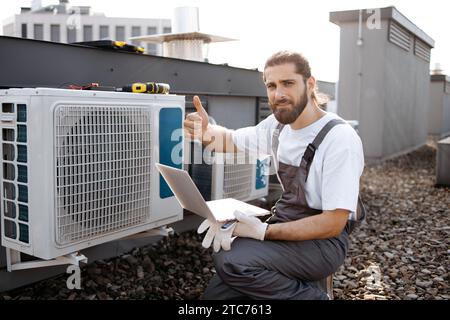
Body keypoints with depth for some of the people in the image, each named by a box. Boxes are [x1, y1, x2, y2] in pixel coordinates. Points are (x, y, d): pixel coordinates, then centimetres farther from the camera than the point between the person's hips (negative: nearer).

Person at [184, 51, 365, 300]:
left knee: (230, 260, -27)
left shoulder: (340, 138, -19)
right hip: (284, 227, 6)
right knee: (217, 293, -8)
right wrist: (207, 133, -10)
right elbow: (231, 142, 15)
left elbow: (332, 224, -21)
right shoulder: (278, 125, 2)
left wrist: (263, 231, -25)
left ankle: (311, 296, -6)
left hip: (323, 240, -6)